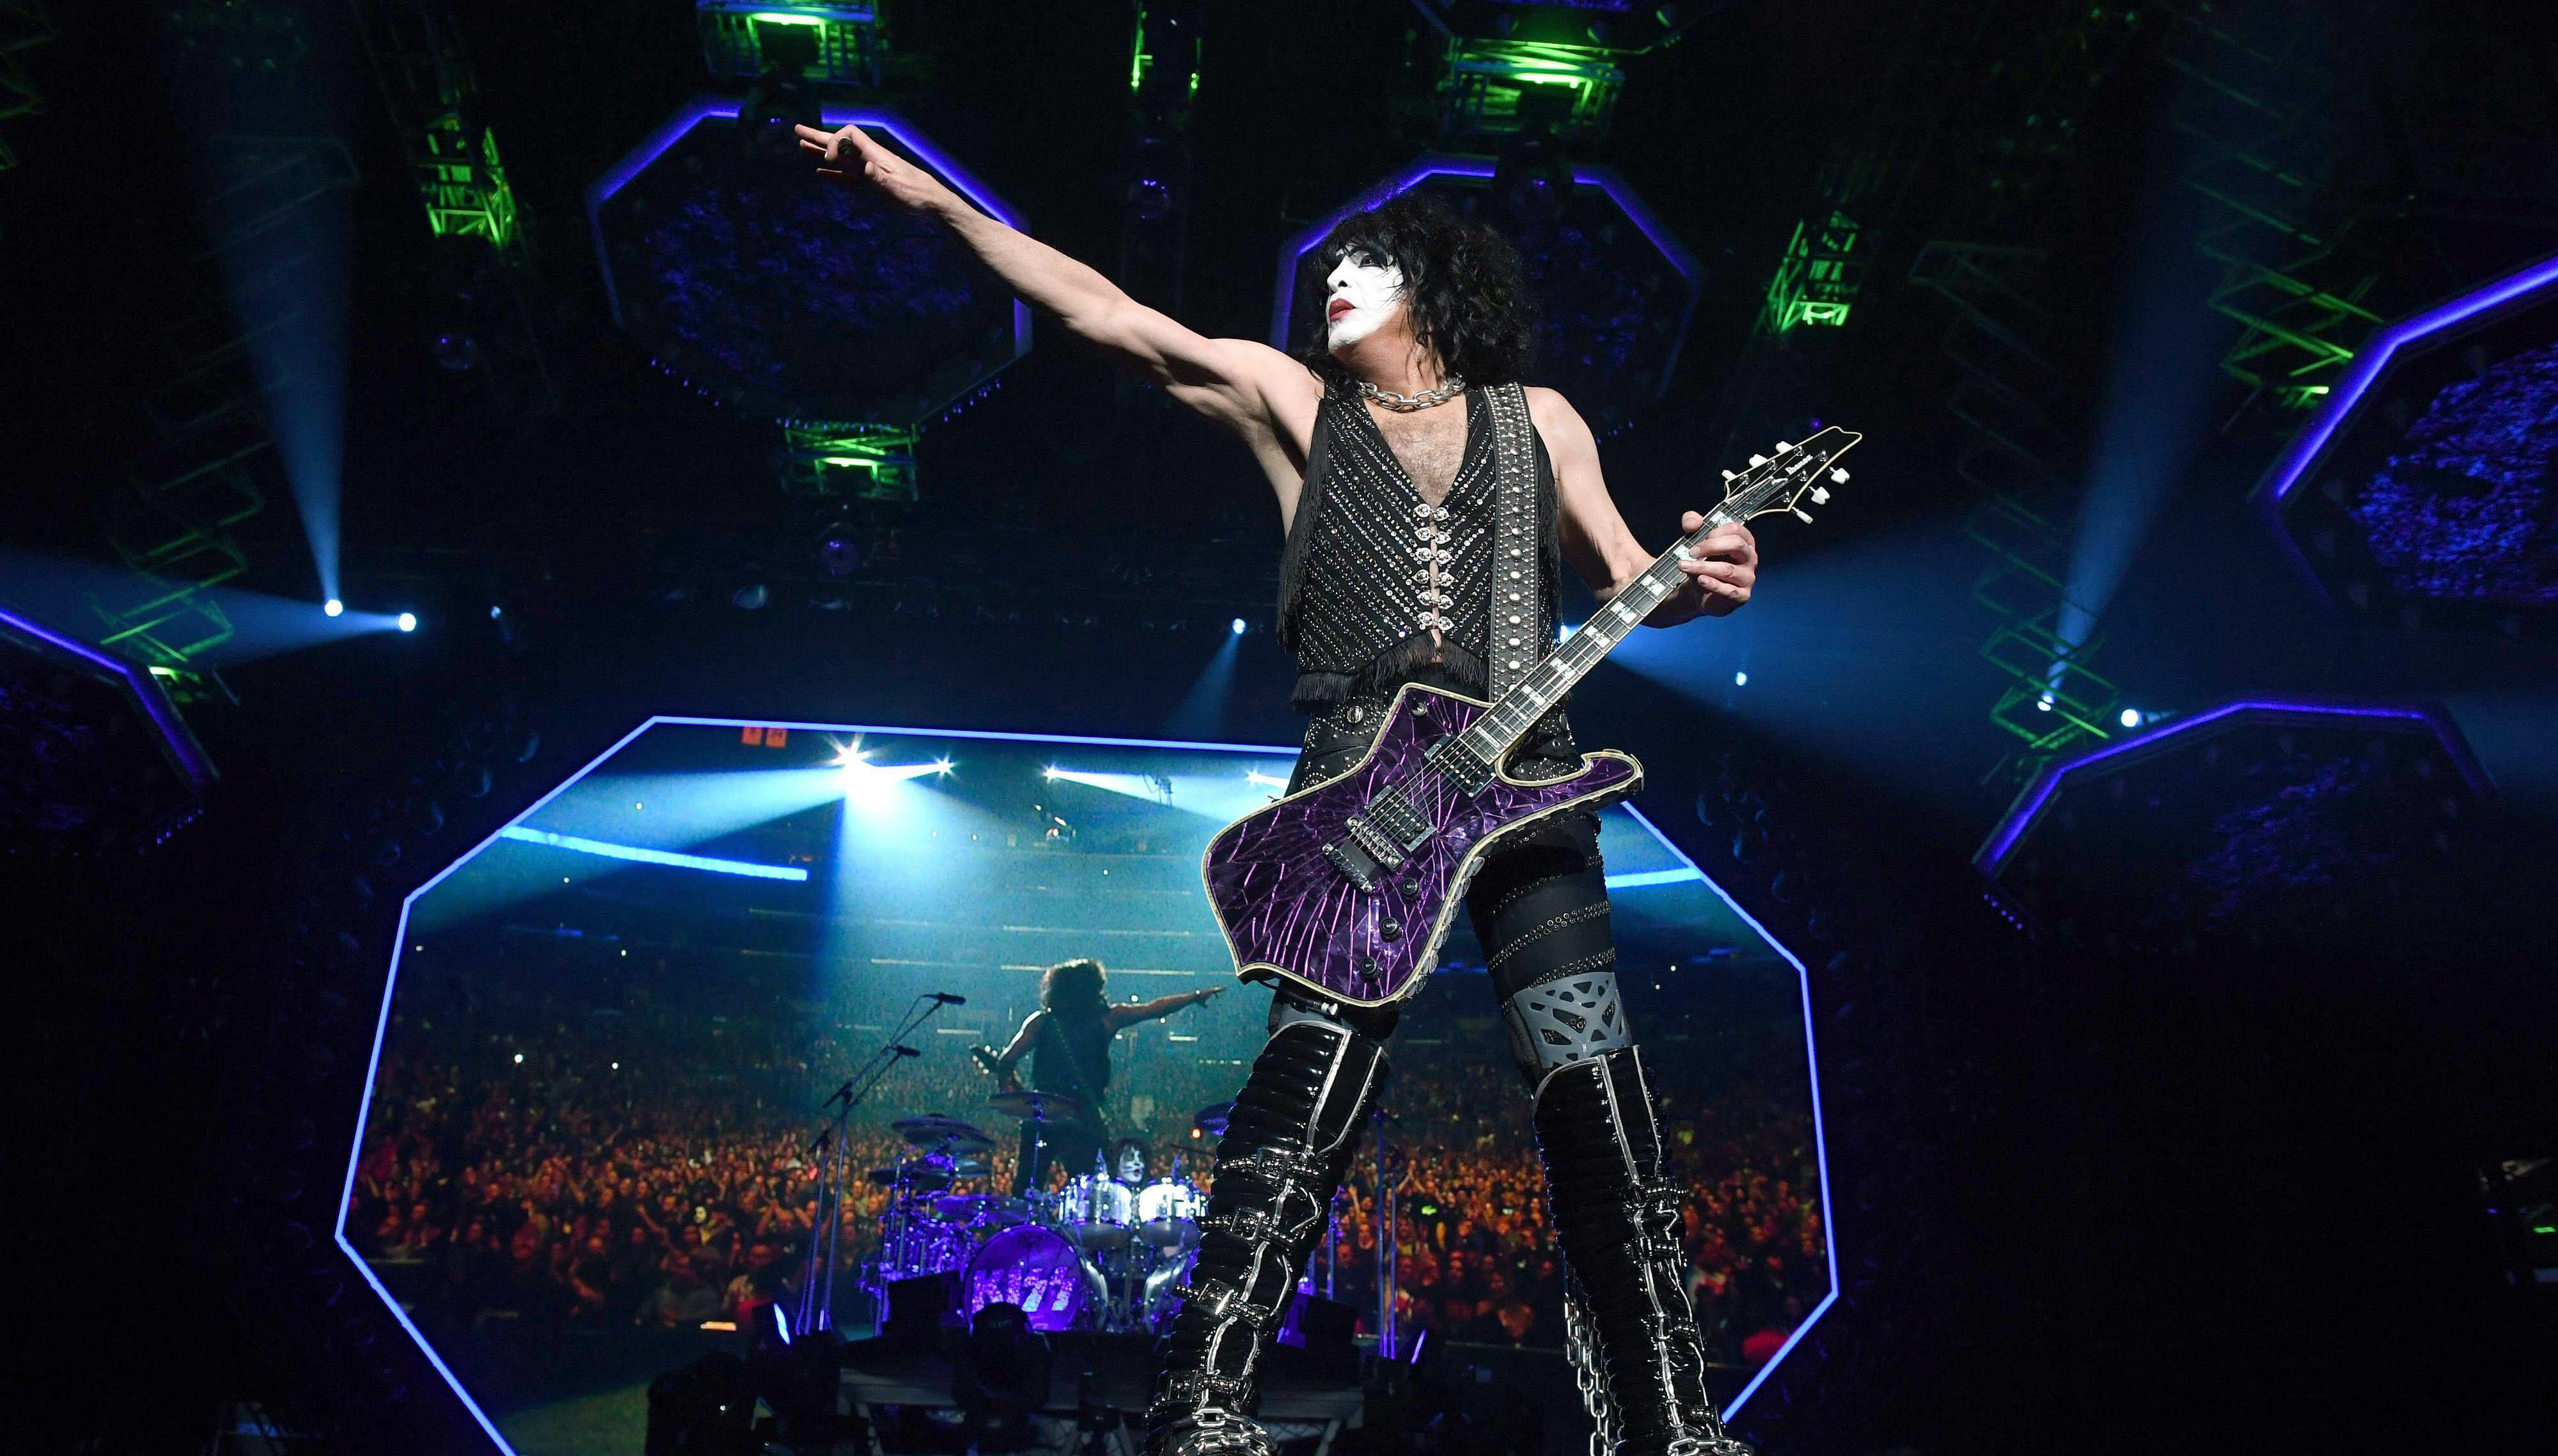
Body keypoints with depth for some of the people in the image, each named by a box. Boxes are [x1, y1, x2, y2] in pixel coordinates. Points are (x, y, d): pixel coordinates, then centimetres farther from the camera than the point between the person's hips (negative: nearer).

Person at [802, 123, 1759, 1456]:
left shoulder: (1535, 420, 20)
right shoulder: (1294, 401, 16)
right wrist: (926, 195, 8)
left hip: (1524, 776, 1)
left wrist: (1695, 584, -6)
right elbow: (1101, 311, 11)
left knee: (1591, 1076, -4)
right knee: (1319, 1059, -16)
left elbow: (1624, 584, 18)